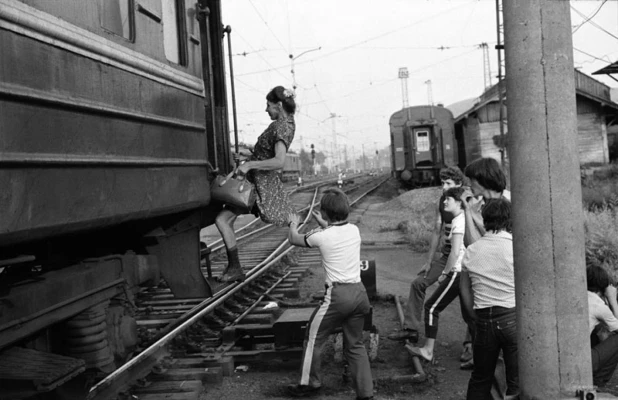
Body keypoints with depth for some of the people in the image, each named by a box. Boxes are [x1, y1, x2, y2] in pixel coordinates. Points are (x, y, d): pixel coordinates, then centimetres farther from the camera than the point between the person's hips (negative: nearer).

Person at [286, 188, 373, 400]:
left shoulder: (321, 236, -10)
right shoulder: (354, 230, 5)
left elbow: (294, 239, 10)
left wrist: (293, 224, 29)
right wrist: (323, 224, 39)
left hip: (338, 295, -6)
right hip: (359, 292, 6)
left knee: (314, 337, 14)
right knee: (355, 344, 15)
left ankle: (309, 383, 25)